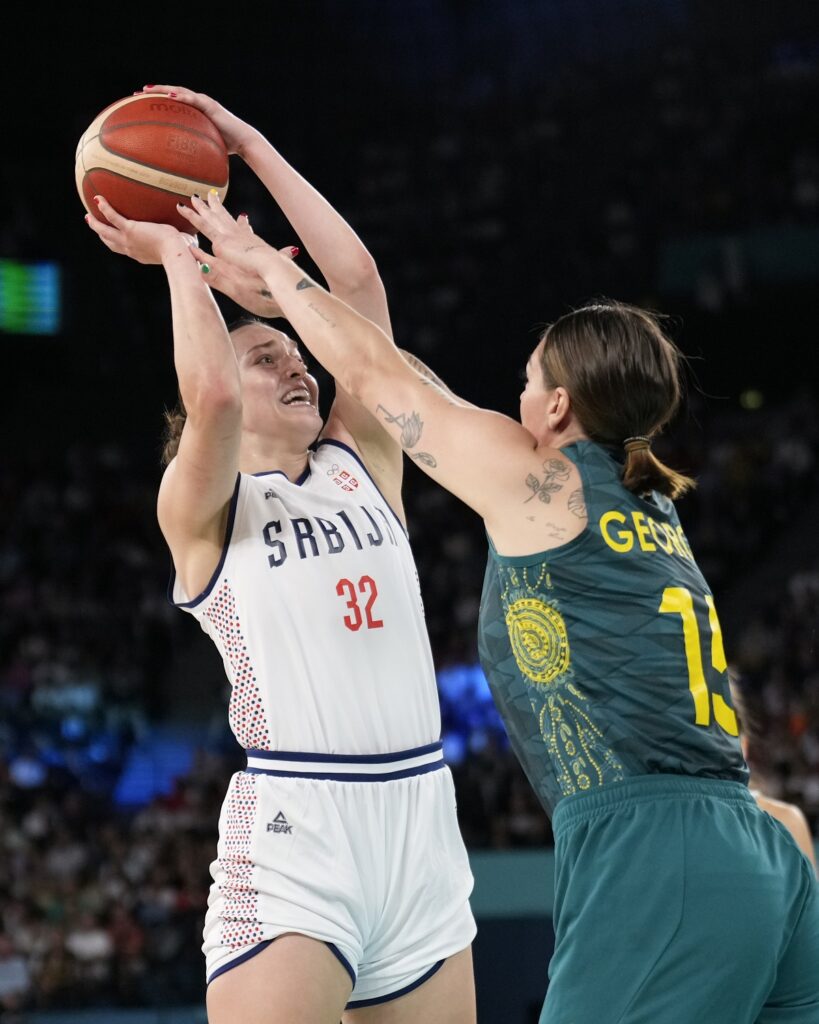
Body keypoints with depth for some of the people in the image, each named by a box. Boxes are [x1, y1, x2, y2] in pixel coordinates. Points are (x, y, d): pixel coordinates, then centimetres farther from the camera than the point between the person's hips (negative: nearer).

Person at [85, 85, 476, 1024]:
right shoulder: (201, 509, 4)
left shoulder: (361, 466, 16)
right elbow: (211, 394, -18)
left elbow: (356, 280, 10)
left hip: (420, 822, 5)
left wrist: (248, 142, 13)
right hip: (290, 837, -5)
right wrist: (178, 255, -2)